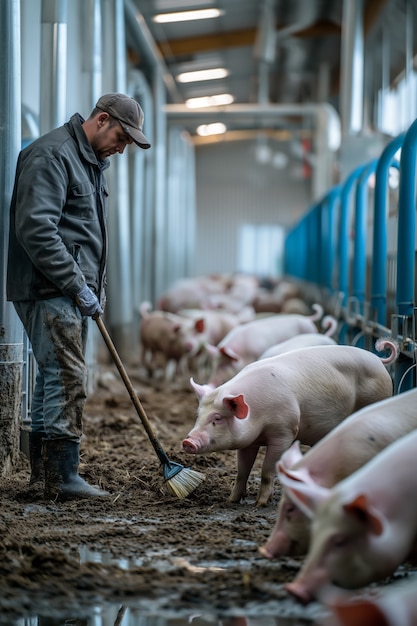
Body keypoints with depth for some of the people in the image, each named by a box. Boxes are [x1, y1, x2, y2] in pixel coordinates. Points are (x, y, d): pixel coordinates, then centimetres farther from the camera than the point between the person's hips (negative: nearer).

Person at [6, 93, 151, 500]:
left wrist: (94, 286, 16)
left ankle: (42, 467, 23)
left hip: (70, 292, 10)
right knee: (67, 379, -12)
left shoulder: (90, 162, 20)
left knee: (55, 376, 14)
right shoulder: (51, 155, -13)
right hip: (47, 290, -10)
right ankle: (62, 478, -9)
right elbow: (35, 229, -23)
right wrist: (77, 285, -20)